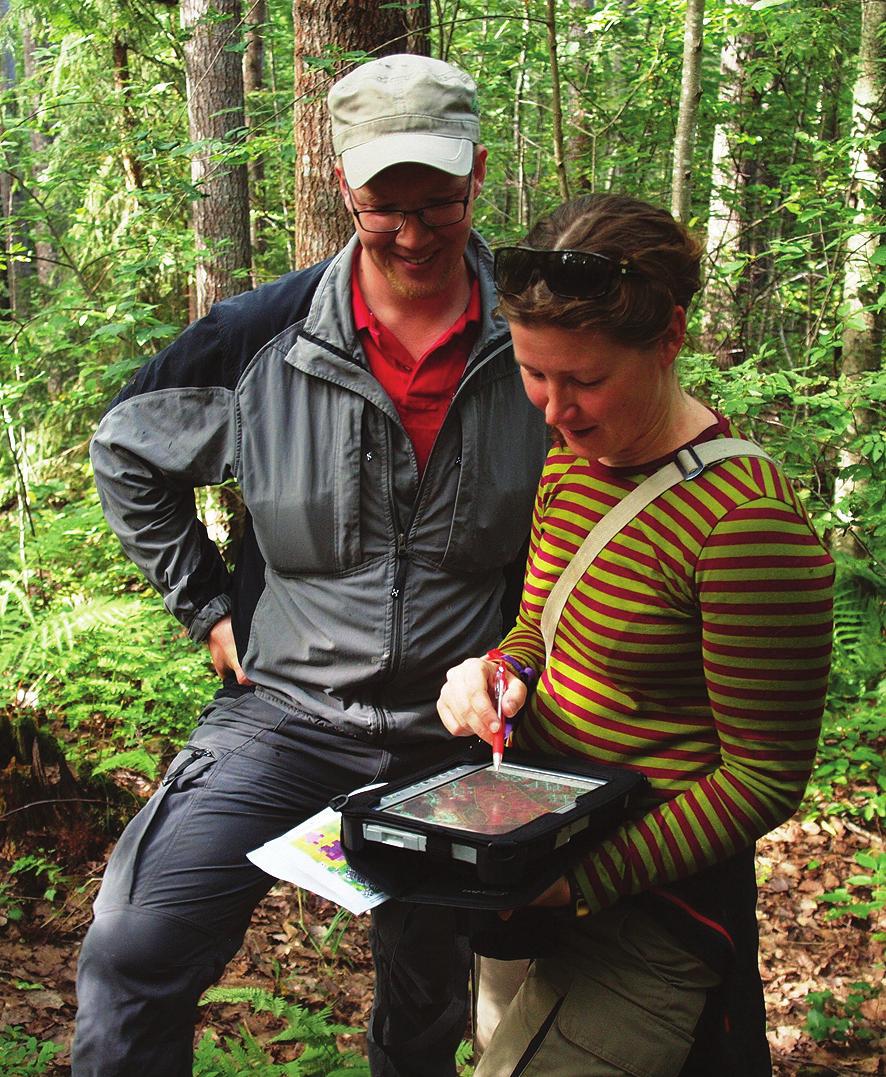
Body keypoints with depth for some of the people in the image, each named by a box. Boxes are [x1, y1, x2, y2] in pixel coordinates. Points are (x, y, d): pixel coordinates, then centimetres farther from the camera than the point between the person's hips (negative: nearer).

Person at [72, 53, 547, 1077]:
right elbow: (128, 451, 7)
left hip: (457, 732, 1)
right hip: (285, 709, 0)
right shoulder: (266, 336, -9)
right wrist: (206, 606, 3)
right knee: (133, 959, -16)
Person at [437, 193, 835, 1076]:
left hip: (648, 909, -8)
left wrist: (584, 880, -23)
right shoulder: (572, 460, 1)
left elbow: (764, 778, -20)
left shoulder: (747, 523, -25)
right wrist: (499, 670, -7)